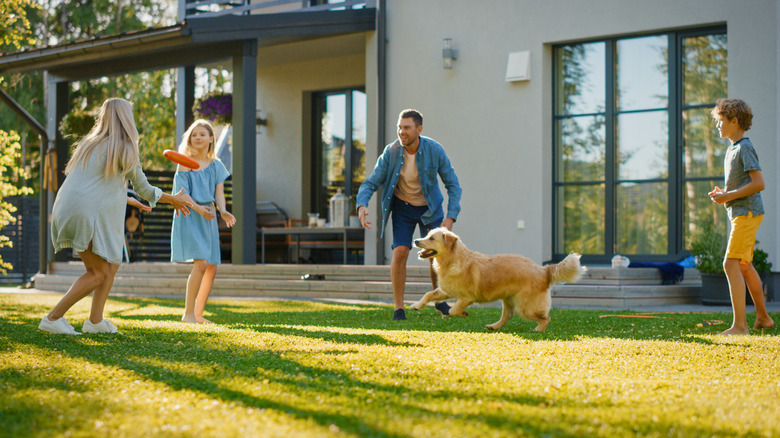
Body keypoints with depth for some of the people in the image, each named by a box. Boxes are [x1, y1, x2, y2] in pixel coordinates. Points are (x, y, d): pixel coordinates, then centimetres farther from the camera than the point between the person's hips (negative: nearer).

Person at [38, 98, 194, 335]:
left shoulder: (90, 143, 18)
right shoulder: (124, 149, -5)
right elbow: (144, 189, 3)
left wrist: (127, 199, 39)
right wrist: (174, 200, 18)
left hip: (67, 211, 8)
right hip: (87, 215, -8)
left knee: (112, 265, 16)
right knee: (99, 273, 0)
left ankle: (95, 320, 14)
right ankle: (53, 318, -4)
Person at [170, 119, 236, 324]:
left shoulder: (216, 165, 10)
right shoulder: (184, 163, -2)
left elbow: (219, 193, 4)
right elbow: (182, 193, -9)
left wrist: (223, 211, -16)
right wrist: (198, 208, -26)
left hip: (209, 217, 5)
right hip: (189, 216, -5)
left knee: (212, 267, 4)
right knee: (201, 263, -19)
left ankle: (198, 313, 16)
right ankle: (188, 313, -12)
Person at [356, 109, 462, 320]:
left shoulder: (434, 150, -22)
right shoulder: (391, 152, -20)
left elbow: (453, 185, -15)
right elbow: (371, 183, -18)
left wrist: (451, 217, -27)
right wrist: (362, 205, -38)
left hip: (430, 207, 0)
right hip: (403, 207, 0)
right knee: (400, 251, -17)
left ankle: (439, 298, 23)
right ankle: (398, 308, -7)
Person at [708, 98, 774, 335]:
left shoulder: (745, 148, -14)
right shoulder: (733, 148, 16)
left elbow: (759, 183, -21)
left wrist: (729, 196, -18)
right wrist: (722, 193, 9)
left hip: (747, 212, -11)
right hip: (740, 212, 11)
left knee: (731, 264, -15)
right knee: (745, 266, 17)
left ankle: (740, 325, -18)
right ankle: (763, 317, 28)